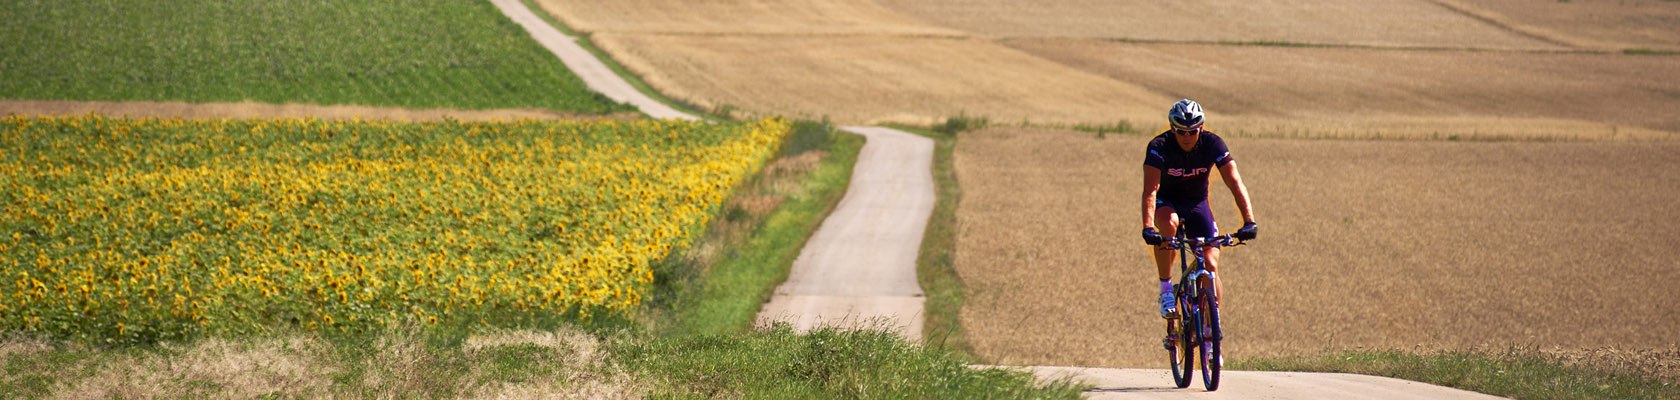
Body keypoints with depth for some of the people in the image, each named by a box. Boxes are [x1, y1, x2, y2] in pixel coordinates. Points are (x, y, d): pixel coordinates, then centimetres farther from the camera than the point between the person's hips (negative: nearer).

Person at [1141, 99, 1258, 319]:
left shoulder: (1212, 144, -20)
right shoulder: (1159, 147, -25)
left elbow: (1235, 183, -26)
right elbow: (1150, 190, -35)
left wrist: (1249, 221, -38)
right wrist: (1148, 228, -50)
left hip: (1197, 204, 2)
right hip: (1167, 202, -2)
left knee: (1211, 265, -12)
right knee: (1169, 223, -37)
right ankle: (1165, 289, -23)